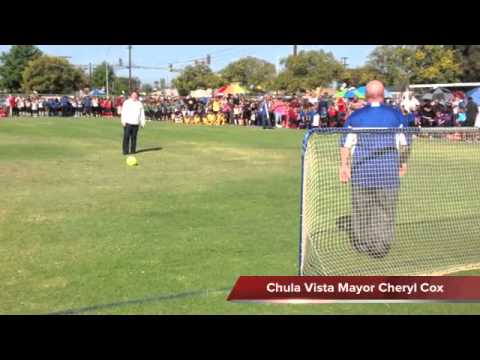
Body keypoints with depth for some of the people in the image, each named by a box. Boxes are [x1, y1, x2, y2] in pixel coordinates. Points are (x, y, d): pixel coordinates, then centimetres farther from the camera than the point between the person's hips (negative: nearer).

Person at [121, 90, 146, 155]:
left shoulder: (139, 103, 13)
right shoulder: (126, 102, 4)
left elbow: (142, 114, 14)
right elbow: (123, 112, 0)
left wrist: (142, 123, 9)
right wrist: (123, 121, -8)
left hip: (136, 123, 3)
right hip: (128, 123, -3)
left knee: (134, 137, 6)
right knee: (126, 137, -6)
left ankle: (133, 150, 13)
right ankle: (125, 151, -3)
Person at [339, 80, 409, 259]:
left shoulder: (355, 116, 1)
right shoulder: (395, 115, 2)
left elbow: (346, 144, 0)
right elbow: (403, 143, 6)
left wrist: (343, 166, 8)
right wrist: (403, 162, 20)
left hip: (362, 170, 1)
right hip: (388, 170, 0)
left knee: (361, 209, 11)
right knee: (385, 211, 5)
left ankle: (362, 243, 18)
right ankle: (381, 246, 5)